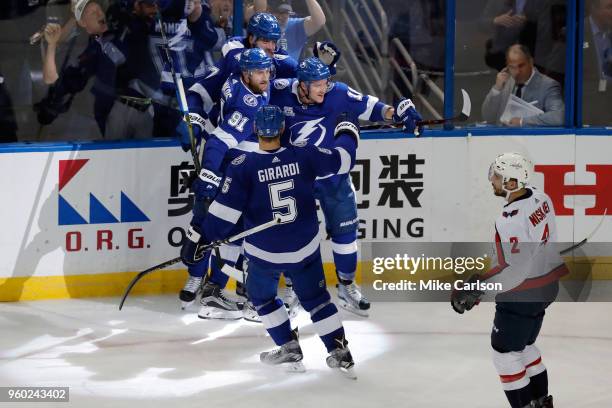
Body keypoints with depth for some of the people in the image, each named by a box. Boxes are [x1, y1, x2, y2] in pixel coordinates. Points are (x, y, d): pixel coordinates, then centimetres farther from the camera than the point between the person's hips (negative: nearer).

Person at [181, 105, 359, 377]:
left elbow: (225, 211, -18)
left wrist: (198, 237, -10)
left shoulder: (243, 166, -17)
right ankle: (339, 351, 14)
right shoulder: (303, 155, -10)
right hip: (306, 248, 2)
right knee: (316, 297, 17)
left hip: (265, 252, -2)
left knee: (261, 296, 23)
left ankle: (289, 348, 20)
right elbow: (342, 160, 5)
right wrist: (347, 134, 25)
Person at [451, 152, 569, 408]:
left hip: (521, 295, -9)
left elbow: (514, 269, -30)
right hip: (547, 287, 9)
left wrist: (475, 288, -27)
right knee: (524, 345, 24)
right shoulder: (541, 198, -2)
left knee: (505, 352, 3)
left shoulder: (510, 220, -29)